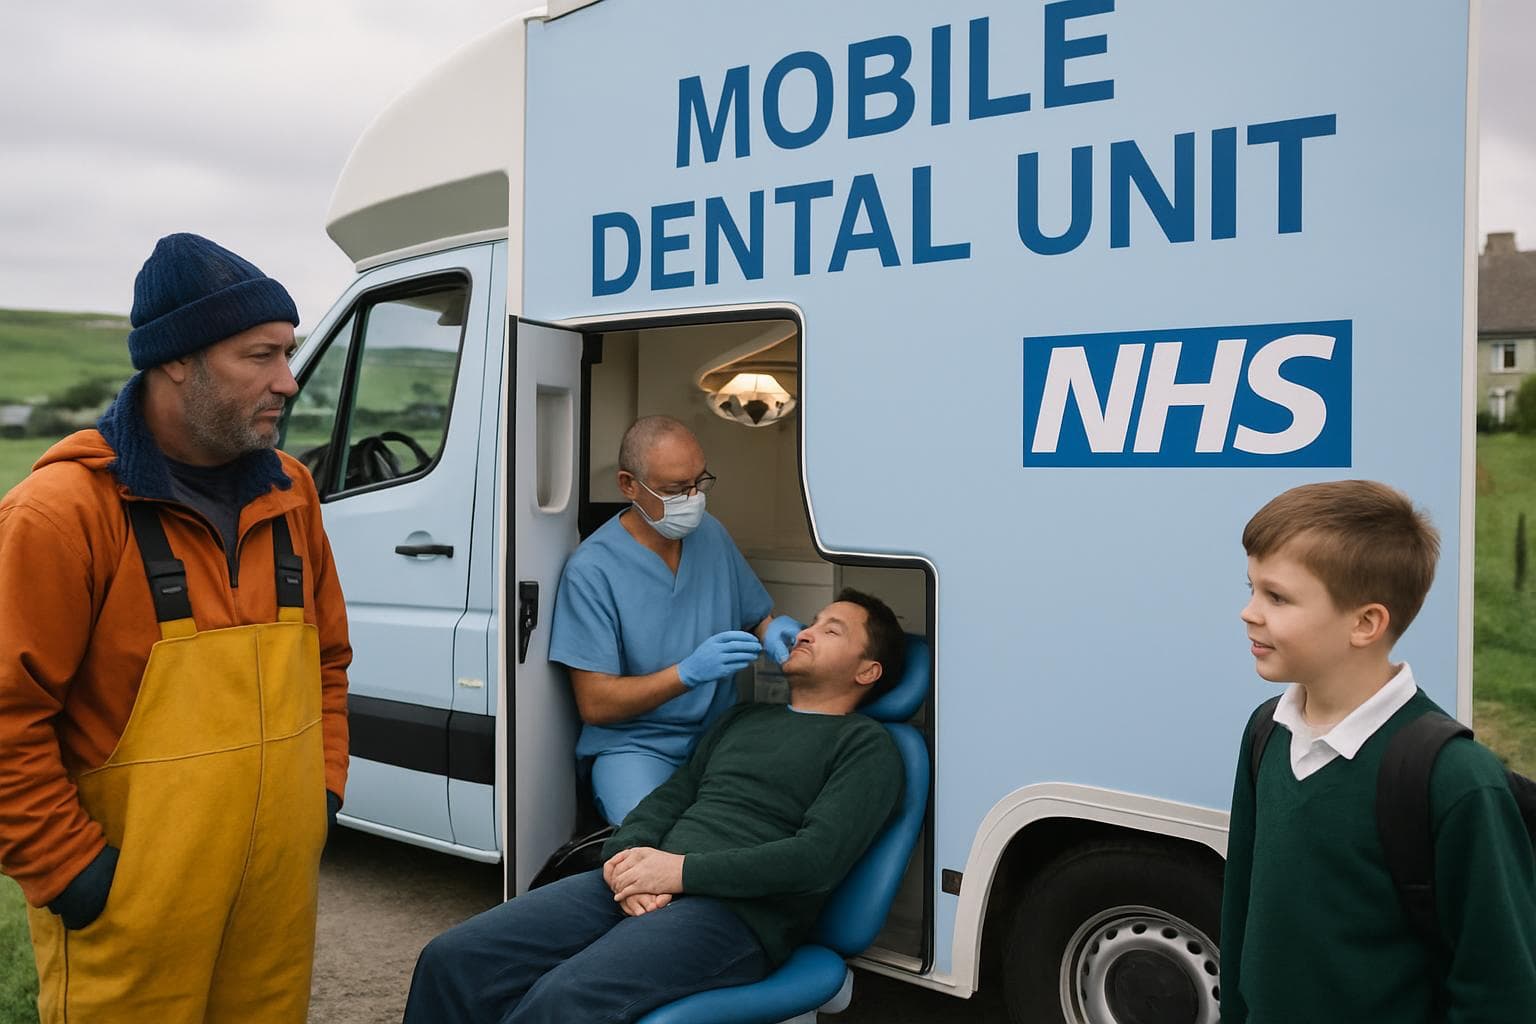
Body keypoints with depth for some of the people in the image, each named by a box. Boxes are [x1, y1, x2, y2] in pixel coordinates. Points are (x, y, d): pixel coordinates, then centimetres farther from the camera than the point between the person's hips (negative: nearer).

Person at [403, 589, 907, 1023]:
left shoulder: (865, 745, 4)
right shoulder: (743, 718, 27)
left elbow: (818, 857, -10)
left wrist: (681, 870, -13)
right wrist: (629, 854, -3)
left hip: (738, 911, -7)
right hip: (644, 884, 7)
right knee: (453, 959, -11)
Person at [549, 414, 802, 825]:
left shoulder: (711, 533, 7)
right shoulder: (592, 568, -12)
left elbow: (757, 615, 18)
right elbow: (594, 705, -13)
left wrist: (772, 630, -7)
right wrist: (689, 672, -25)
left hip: (720, 731, 5)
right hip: (634, 744, -5)